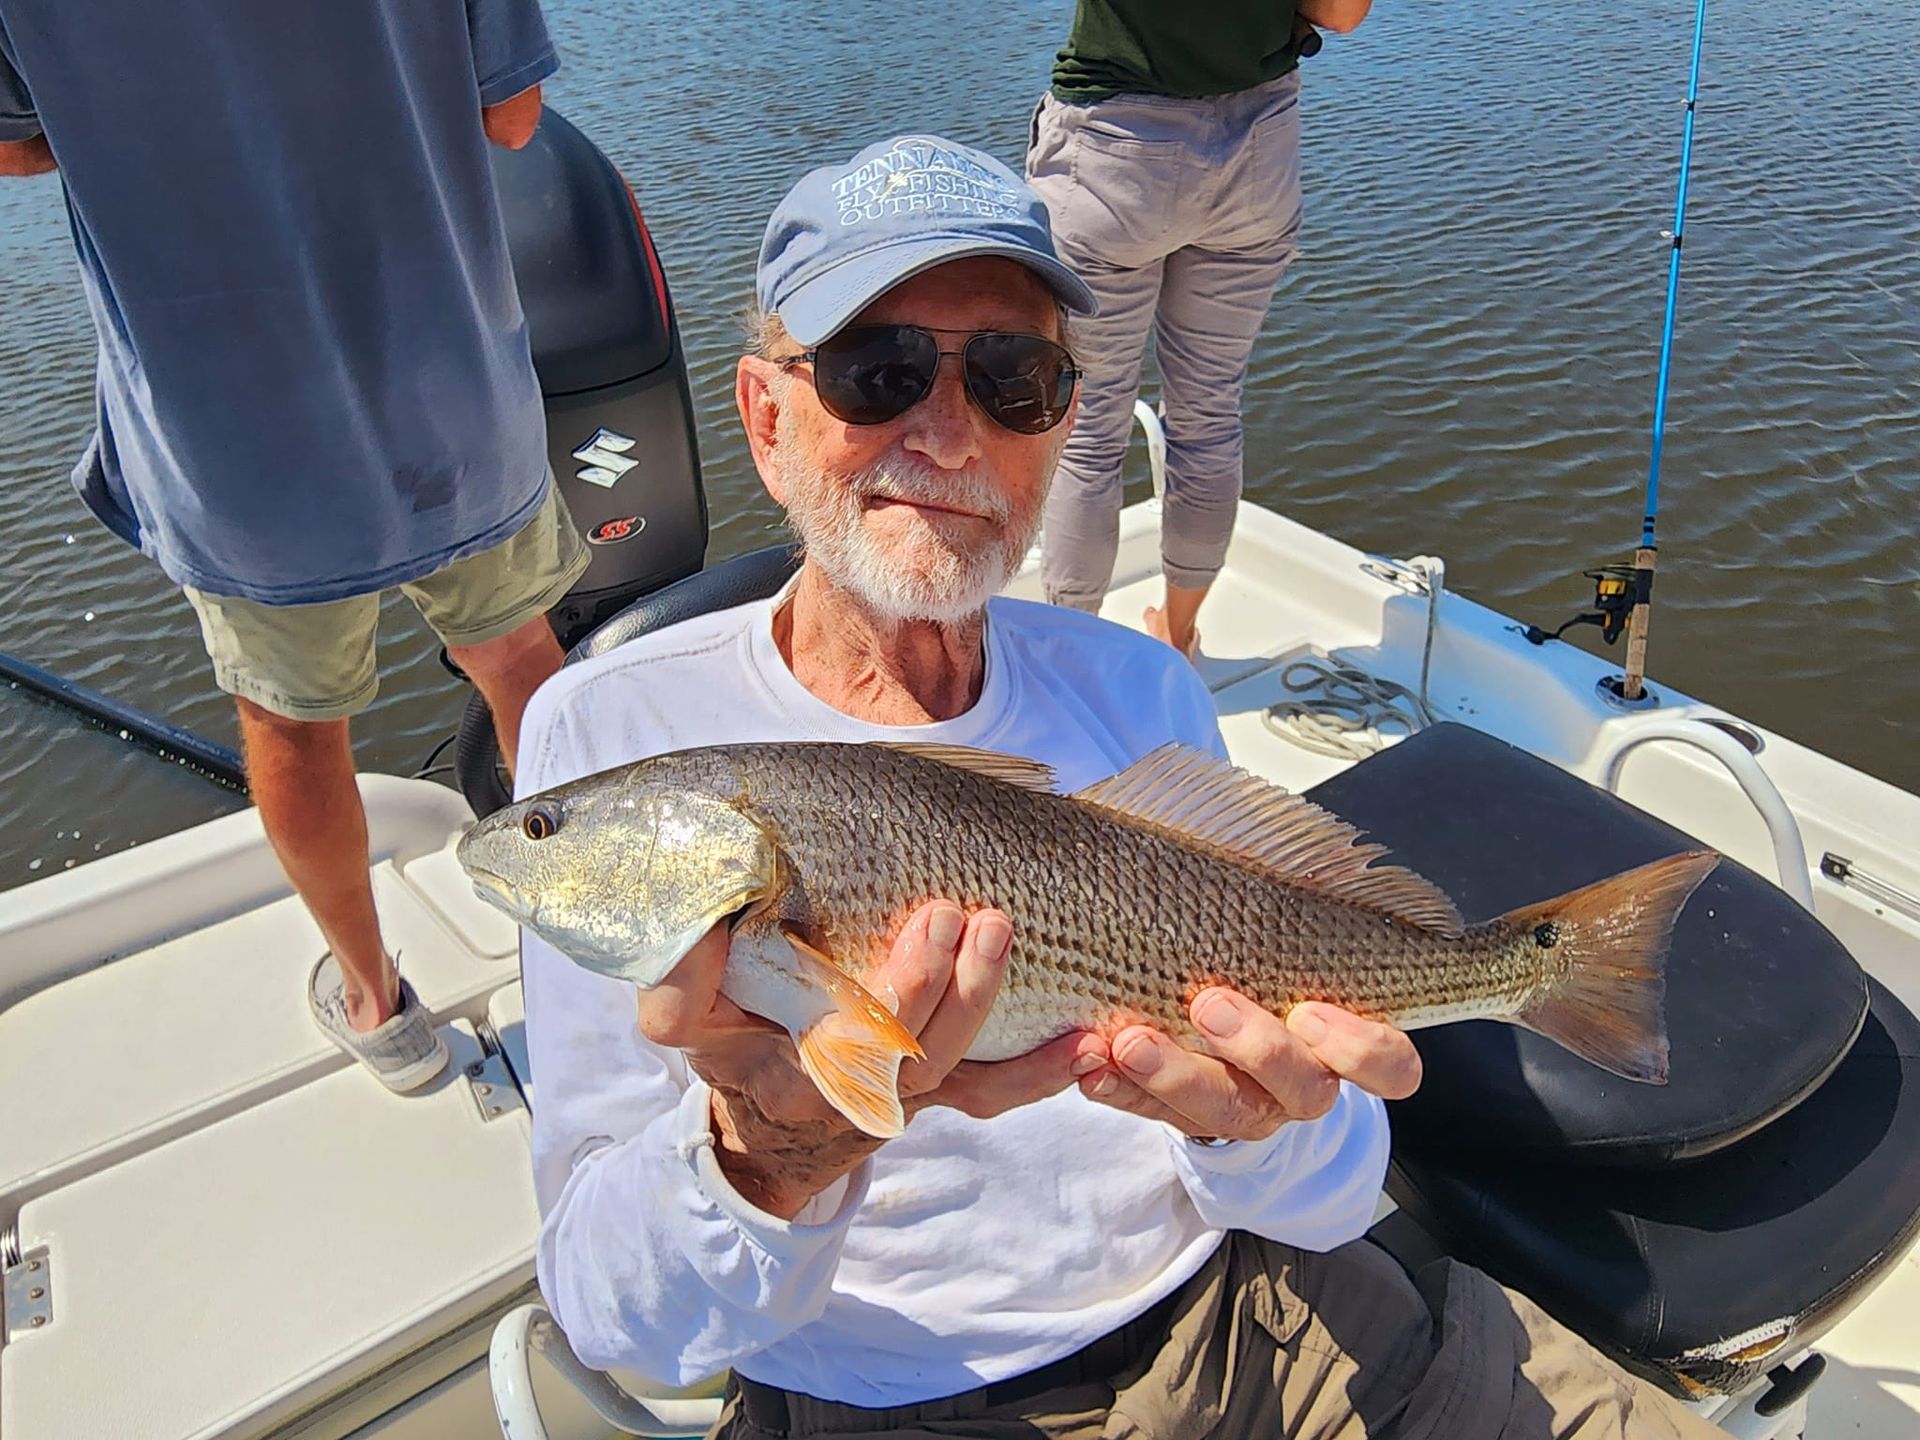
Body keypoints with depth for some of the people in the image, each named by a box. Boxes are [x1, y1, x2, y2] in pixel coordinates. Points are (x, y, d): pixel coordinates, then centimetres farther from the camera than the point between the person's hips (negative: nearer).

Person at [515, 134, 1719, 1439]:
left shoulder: (1143, 691, -1)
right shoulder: (618, 734, -11)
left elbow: (1330, 1206, -1)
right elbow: (613, 1314, -13)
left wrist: (1257, 1119, -23)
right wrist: (768, 1160, -33)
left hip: (1223, 1308, 2)